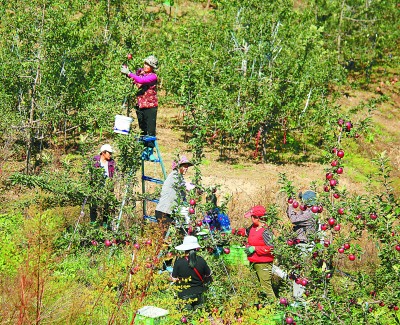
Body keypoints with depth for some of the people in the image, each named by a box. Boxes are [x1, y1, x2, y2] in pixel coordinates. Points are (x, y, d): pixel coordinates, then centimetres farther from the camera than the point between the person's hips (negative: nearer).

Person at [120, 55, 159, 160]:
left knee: (150, 130, -6)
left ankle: (150, 152, -2)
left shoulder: (153, 76, -10)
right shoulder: (140, 72, 8)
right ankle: (145, 151, 15)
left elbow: (141, 80, -23)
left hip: (150, 106, -5)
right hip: (140, 105, 5)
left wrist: (129, 73, -21)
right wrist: (126, 70, -1)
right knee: (142, 130, 9)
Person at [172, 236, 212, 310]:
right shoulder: (201, 261, -10)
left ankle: (188, 304, 5)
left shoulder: (179, 262, -16)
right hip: (199, 293, 0)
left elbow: (174, 279, -7)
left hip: (184, 294, 0)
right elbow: (208, 275, 5)